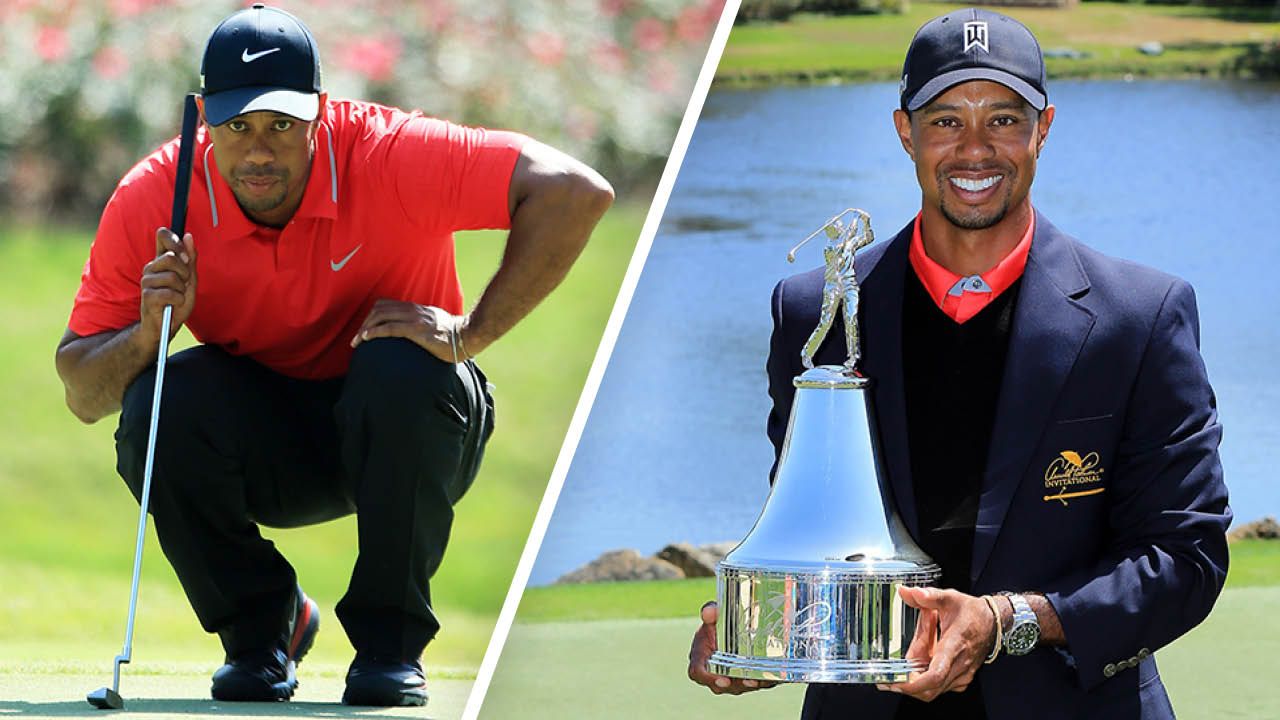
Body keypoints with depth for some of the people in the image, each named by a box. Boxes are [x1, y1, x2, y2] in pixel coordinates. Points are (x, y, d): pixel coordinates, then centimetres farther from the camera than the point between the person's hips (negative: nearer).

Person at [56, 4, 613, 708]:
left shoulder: (388, 155, -25)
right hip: (265, 451, 2)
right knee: (162, 405, -28)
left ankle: (390, 640, -15)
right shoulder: (150, 201, -17)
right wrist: (148, 332, -34)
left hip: (400, 431, -2)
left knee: (402, 371, -35)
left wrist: (470, 332, -32)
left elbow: (576, 193, -32)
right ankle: (260, 624, -2)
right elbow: (80, 393, -13)